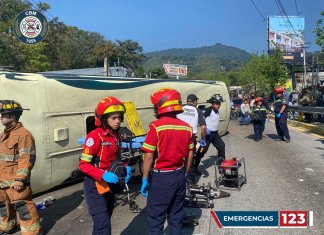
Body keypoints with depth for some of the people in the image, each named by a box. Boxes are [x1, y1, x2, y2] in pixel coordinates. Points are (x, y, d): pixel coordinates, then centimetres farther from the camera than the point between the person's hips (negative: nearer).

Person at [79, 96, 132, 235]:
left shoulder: (116, 136, 4)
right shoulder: (95, 136, -19)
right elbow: (83, 165, -18)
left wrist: (125, 169, -4)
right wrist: (103, 175, -31)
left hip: (110, 185, 8)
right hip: (95, 186, -7)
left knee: (103, 222, 20)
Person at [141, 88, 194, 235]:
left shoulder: (156, 126, -16)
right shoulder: (187, 127, 0)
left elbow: (148, 157, -15)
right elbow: (190, 155, 7)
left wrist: (145, 179, -5)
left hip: (161, 177, -5)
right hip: (179, 176, 6)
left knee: (155, 218, 7)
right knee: (176, 216, 19)